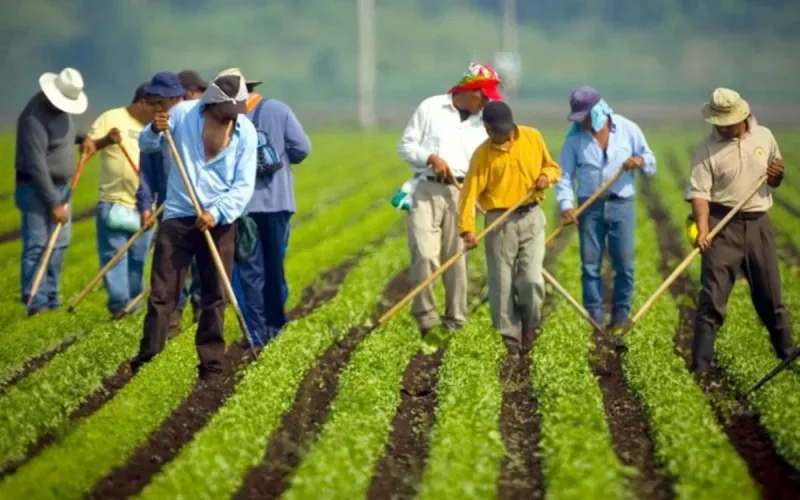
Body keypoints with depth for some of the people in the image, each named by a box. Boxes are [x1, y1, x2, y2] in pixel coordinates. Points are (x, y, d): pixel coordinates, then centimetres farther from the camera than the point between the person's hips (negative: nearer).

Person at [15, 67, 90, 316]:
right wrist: (53, 203, -25)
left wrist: (83, 139, 2)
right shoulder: (35, 117, -24)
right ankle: (36, 302, -13)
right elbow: (36, 166, -26)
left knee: (58, 245, 11)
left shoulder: (61, 107, 4)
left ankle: (51, 299, 18)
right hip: (36, 189, -9)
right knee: (37, 246, -11)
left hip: (61, 186, 9)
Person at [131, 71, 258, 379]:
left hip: (218, 222, 1)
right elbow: (147, 146, 5)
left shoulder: (246, 131, -3)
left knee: (215, 297, 6)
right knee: (162, 292, -2)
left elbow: (244, 185, -5)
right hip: (178, 216, -1)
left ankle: (211, 364, 12)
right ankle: (146, 358, 1)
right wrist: (155, 130, -19)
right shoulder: (182, 113, -6)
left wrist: (217, 212, -21)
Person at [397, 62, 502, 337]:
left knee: (456, 258, 0)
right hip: (427, 190, -2)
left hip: (461, 193, 2)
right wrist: (430, 158, -11)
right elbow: (405, 145, 6)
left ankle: (455, 320, 8)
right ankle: (425, 316, -4)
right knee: (425, 255, -13)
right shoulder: (430, 108, 6)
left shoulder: (484, 121, 14)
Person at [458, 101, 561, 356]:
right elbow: (470, 191, -11)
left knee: (531, 280, -8)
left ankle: (528, 327, 15)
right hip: (500, 221, -1)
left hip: (531, 217, 1)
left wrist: (546, 175, -9)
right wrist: (467, 228, -22)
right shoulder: (483, 154, -5)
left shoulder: (533, 137, 3)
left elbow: (553, 167, 15)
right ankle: (510, 338, 11)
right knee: (502, 284, 1)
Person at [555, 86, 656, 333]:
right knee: (590, 264, 2)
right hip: (590, 206, 1)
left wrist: (641, 160, -19)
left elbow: (651, 164, 5)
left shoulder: (628, 129, -2)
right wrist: (566, 204, -19)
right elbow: (565, 174, -4)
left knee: (624, 263, -1)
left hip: (621, 204, -1)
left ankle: (621, 314, 10)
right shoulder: (575, 136, -1)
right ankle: (595, 317, 9)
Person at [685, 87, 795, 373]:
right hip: (723, 226, -3)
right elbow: (699, 192, -12)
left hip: (758, 223, 3)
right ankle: (700, 365, -7)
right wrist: (702, 230, -26)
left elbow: (774, 183, 17)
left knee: (770, 293, 11)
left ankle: (787, 354, 25)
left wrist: (777, 176, -8)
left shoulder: (764, 137, 5)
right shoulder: (707, 148, -6)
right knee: (712, 296, -8)